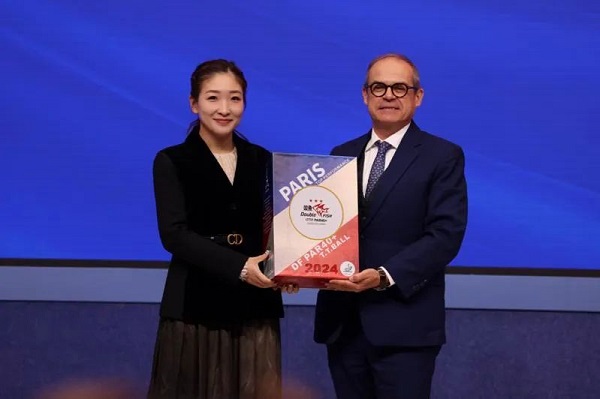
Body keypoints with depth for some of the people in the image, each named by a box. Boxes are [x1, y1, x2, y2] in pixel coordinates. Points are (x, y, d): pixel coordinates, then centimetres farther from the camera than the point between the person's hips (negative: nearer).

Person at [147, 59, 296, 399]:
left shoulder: (261, 160, 11)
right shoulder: (172, 162, 0)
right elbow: (174, 234, -10)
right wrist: (238, 267, -22)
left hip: (256, 306, 3)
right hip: (195, 306, -3)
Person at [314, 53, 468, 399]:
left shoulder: (443, 157, -1)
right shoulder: (341, 156, 15)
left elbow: (445, 234, -11)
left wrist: (385, 276, -22)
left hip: (403, 324, -4)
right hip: (342, 322, 5)